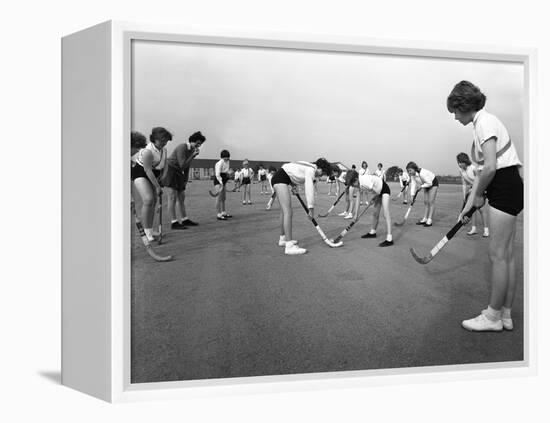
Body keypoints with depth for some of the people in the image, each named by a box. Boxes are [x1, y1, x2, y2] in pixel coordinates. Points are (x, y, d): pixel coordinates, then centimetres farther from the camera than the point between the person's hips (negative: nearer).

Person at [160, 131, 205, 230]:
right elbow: (183, 165, -25)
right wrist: (193, 156, -26)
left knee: (181, 197, 10)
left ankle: (185, 220, 18)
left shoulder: (192, 150, 8)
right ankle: (174, 223, -9)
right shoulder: (182, 148, -19)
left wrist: (185, 180, 13)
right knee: (173, 197, -10)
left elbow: (187, 166, 15)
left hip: (178, 173, 9)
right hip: (170, 170, -9)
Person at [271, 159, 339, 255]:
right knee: (288, 212, -16)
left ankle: (283, 239, 31)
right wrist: (311, 208, -15)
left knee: (285, 211, 18)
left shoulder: (310, 168, 14)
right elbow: (309, 190, -19)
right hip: (280, 179, -11)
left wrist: (293, 184, 13)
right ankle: (289, 246, -20)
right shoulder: (311, 170, -14)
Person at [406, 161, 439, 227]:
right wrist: (412, 195, -18)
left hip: (433, 183, -8)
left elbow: (430, 183, -31)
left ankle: (429, 221, -13)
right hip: (426, 185, 8)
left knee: (431, 202, -11)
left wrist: (421, 186, -23)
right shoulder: (412, 175, -12)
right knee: (426, 202, 5)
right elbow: (413, 184, -10)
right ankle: (425, 219, 9)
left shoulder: (422, 173, -37)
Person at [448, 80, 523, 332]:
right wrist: (470, 203, 15)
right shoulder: (480, 124, 16)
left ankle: (493, 317, 8)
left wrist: (479, 195, -7)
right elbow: (481, 169, 17)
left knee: (498, 254, -3)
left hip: (505, 187, -10)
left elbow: (490, 167, -23)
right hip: (506, 189, 10)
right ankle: (505, 315, 20)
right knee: (506, 255, 11)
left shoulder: (485, 122, -13)